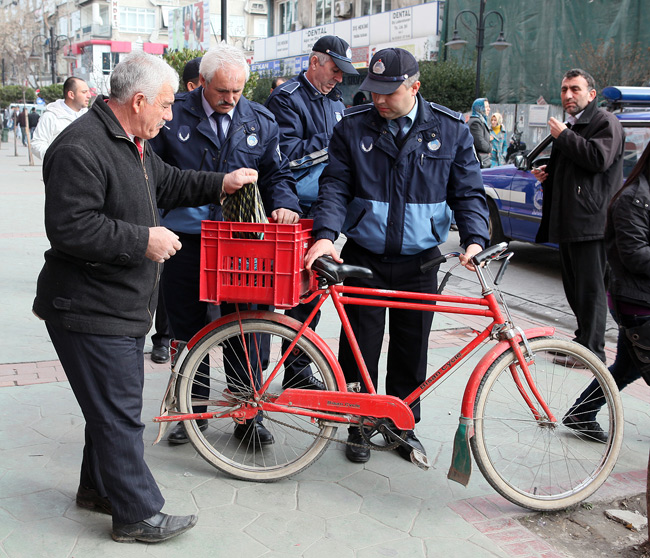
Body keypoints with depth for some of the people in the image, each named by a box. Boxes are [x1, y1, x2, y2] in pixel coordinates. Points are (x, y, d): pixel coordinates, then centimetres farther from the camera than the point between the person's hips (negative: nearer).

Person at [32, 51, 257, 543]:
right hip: (89, 311, -10)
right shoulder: (80, 148, -22)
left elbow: (167, 184, 29)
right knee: (118, 412, -2)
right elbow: (70, 227, -27)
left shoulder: (134, 143, 13)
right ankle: (138, 515, 10)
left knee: (115, 405, 21)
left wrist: (219, 184, 19)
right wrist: (142, 240, -25)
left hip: (124, 306, 11)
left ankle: (99, 488, 38)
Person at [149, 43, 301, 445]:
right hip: (186, 242, 0)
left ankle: (248, 416, 19)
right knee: (188, 332, 9)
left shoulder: (261, 121, 6)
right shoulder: (174, 116, 0)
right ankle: (193, 412, 26)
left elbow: (277, 172, 13)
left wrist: (285, 204, -7)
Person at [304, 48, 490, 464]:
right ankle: (359, 426, 22)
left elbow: (468, 191, 1)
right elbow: (335, 185, -4)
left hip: (419, 262, 1)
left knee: (411, 350, 10)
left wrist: (475, 239, -16)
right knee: (360, 347, 3)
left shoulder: (450, 129, 0)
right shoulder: (353, 127, -1)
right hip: (364, 258, 0)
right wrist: (326, 235, -21)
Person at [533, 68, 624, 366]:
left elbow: (599, 158, -22)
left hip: (591, 220, -10)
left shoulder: (605, 122, -5)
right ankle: (583, 338, 26)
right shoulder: (568, 126, 24)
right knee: (574, 286, 15)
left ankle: (592, 350, -3)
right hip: (567, 221, 10)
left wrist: (563, 137, -14)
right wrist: (547, 172, 14)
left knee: (590, 288, -7)